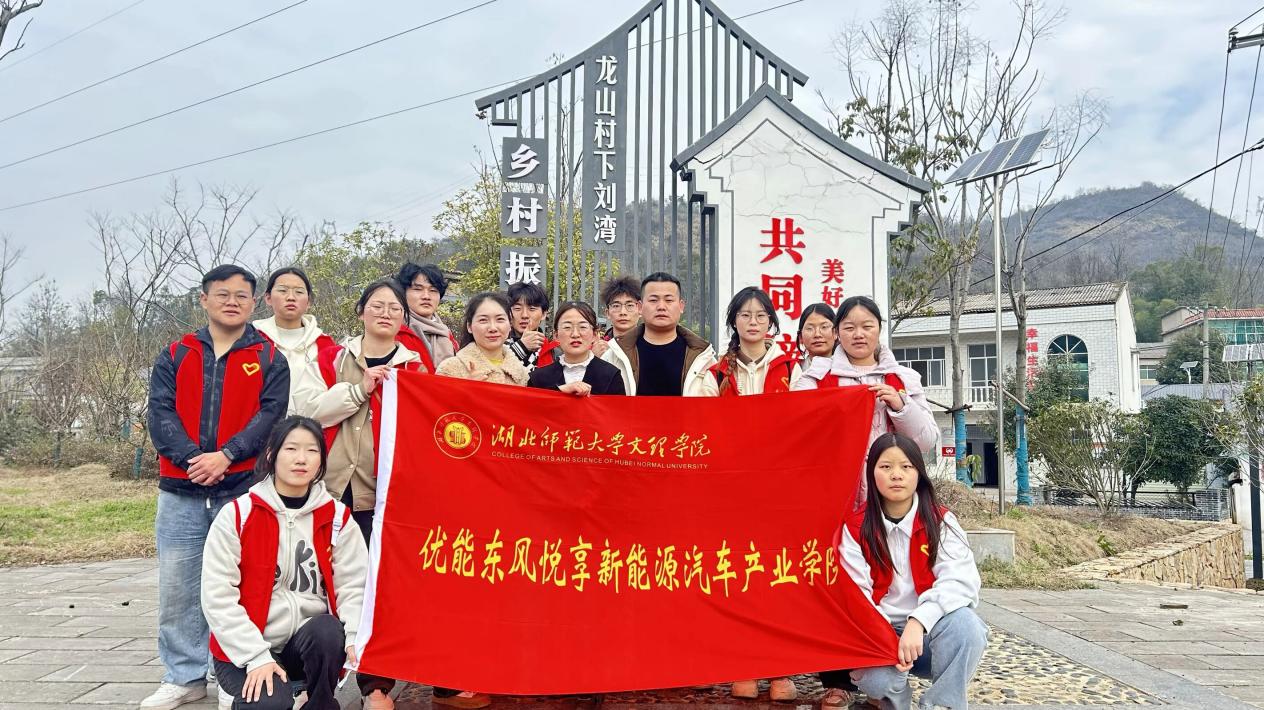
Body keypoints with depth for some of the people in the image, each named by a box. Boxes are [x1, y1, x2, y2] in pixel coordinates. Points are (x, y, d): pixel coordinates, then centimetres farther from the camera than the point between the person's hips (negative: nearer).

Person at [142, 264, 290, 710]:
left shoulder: (269, 359, 5)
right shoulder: (175, 356, 11)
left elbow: (270, 414, -6)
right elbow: (160, 412, 0)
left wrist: (225, 455, -18)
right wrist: (190, 459, -15)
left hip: (243, 488, -2)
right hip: (181, 491, 2)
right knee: (177, 587, 6)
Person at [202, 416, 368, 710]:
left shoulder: (337, 517, 0)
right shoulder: (237, 516, -7)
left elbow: (353, 585, -4)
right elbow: (218, 595, -11)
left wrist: (356, 637, -24)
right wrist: (257, 656, -19)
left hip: (310, 640, 2)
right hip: (243, 649, -2)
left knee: (328, 631, -32)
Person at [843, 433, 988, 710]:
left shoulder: (941, 521, -4)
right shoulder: (855, 527, -4)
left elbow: (961, 581, -19)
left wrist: (918, 622, -33)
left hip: (928, 630, 1)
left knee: (964, 623, -32)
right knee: (874, 677, -32)